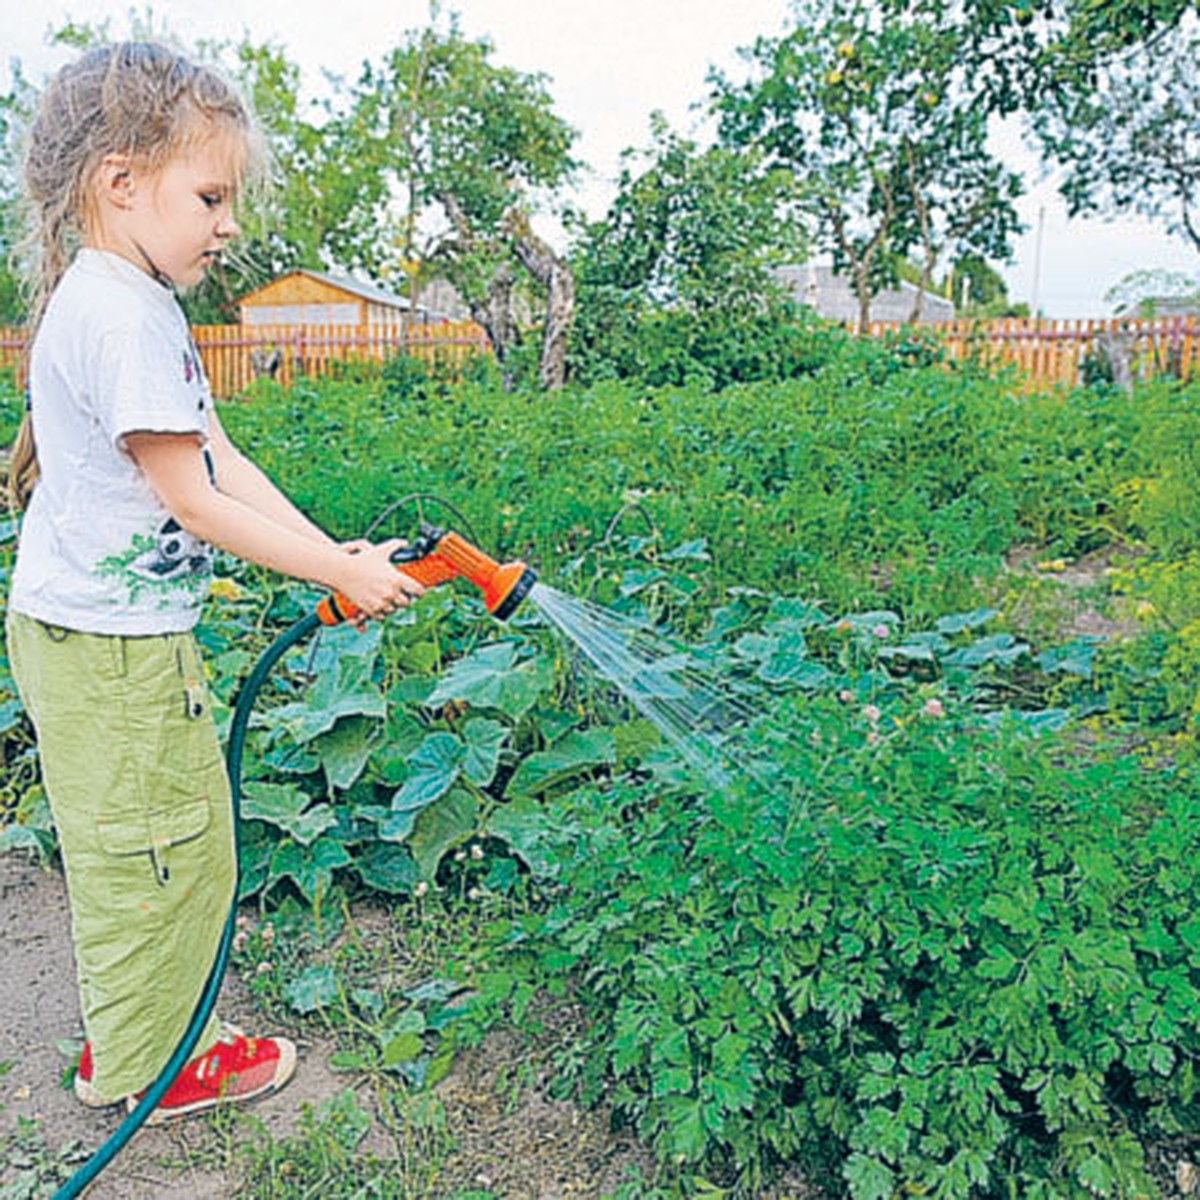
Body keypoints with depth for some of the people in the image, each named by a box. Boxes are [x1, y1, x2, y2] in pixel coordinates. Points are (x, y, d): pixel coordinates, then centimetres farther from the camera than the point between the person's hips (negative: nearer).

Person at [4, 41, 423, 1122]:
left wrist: (336, 553, 2)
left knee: (138, 851, 21)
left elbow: (225, 460, 8)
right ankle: (148, 1067, 25)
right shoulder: (121, 315, -21)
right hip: (108, 643, -10)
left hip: (108, 633, 10)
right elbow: (195, 502, -21)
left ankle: (128, 1038, 38)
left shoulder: (132, 301, 11)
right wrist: (343, 574, -14)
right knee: (160, 851, 5)